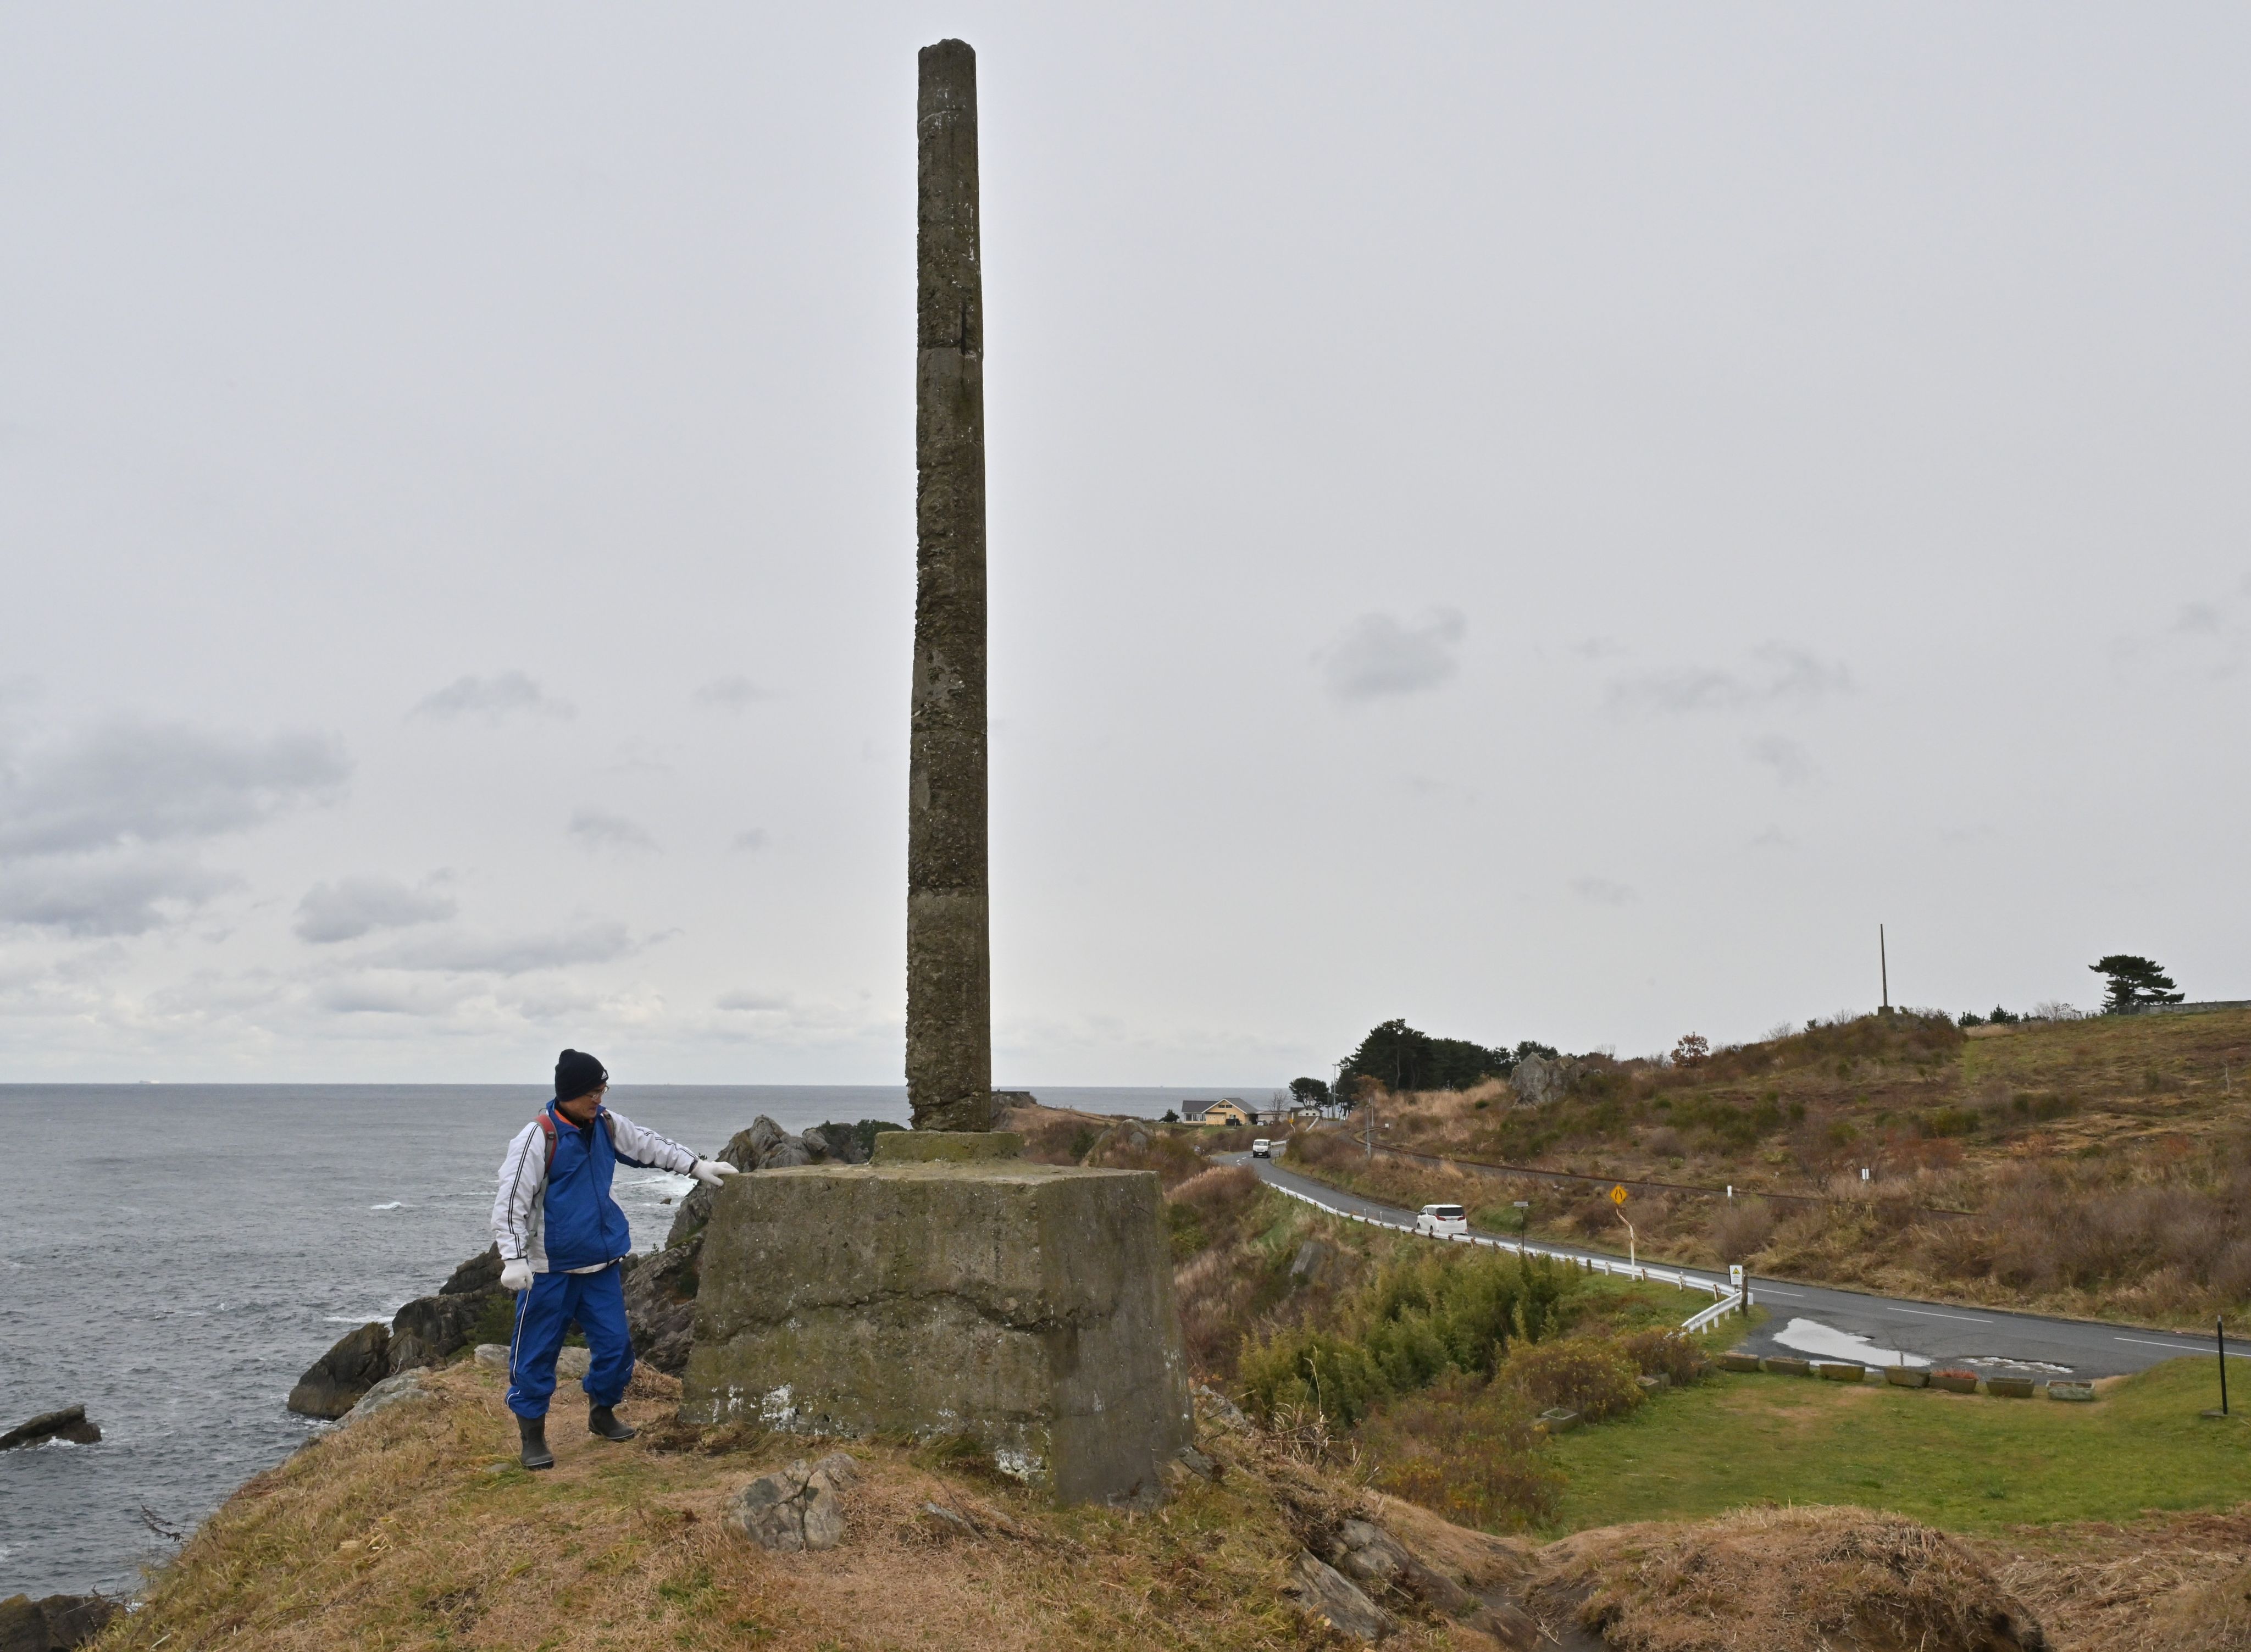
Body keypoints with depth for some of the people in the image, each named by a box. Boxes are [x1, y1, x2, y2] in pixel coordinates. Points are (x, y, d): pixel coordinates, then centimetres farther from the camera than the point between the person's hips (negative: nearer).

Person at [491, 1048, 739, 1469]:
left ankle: (602, 1411, 32)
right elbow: (511, 1201, -19)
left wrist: (698, 1166, 11)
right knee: (537, 1352, 3)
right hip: (550, 1269, -6)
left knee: (615, 1343, 10)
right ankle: (532, 1435, 18)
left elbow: (649, 1146, 17)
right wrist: (514, 1257, -27)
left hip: (601, 1263, 6)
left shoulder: (607, 1126, 3)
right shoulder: (538, 1138, -17)